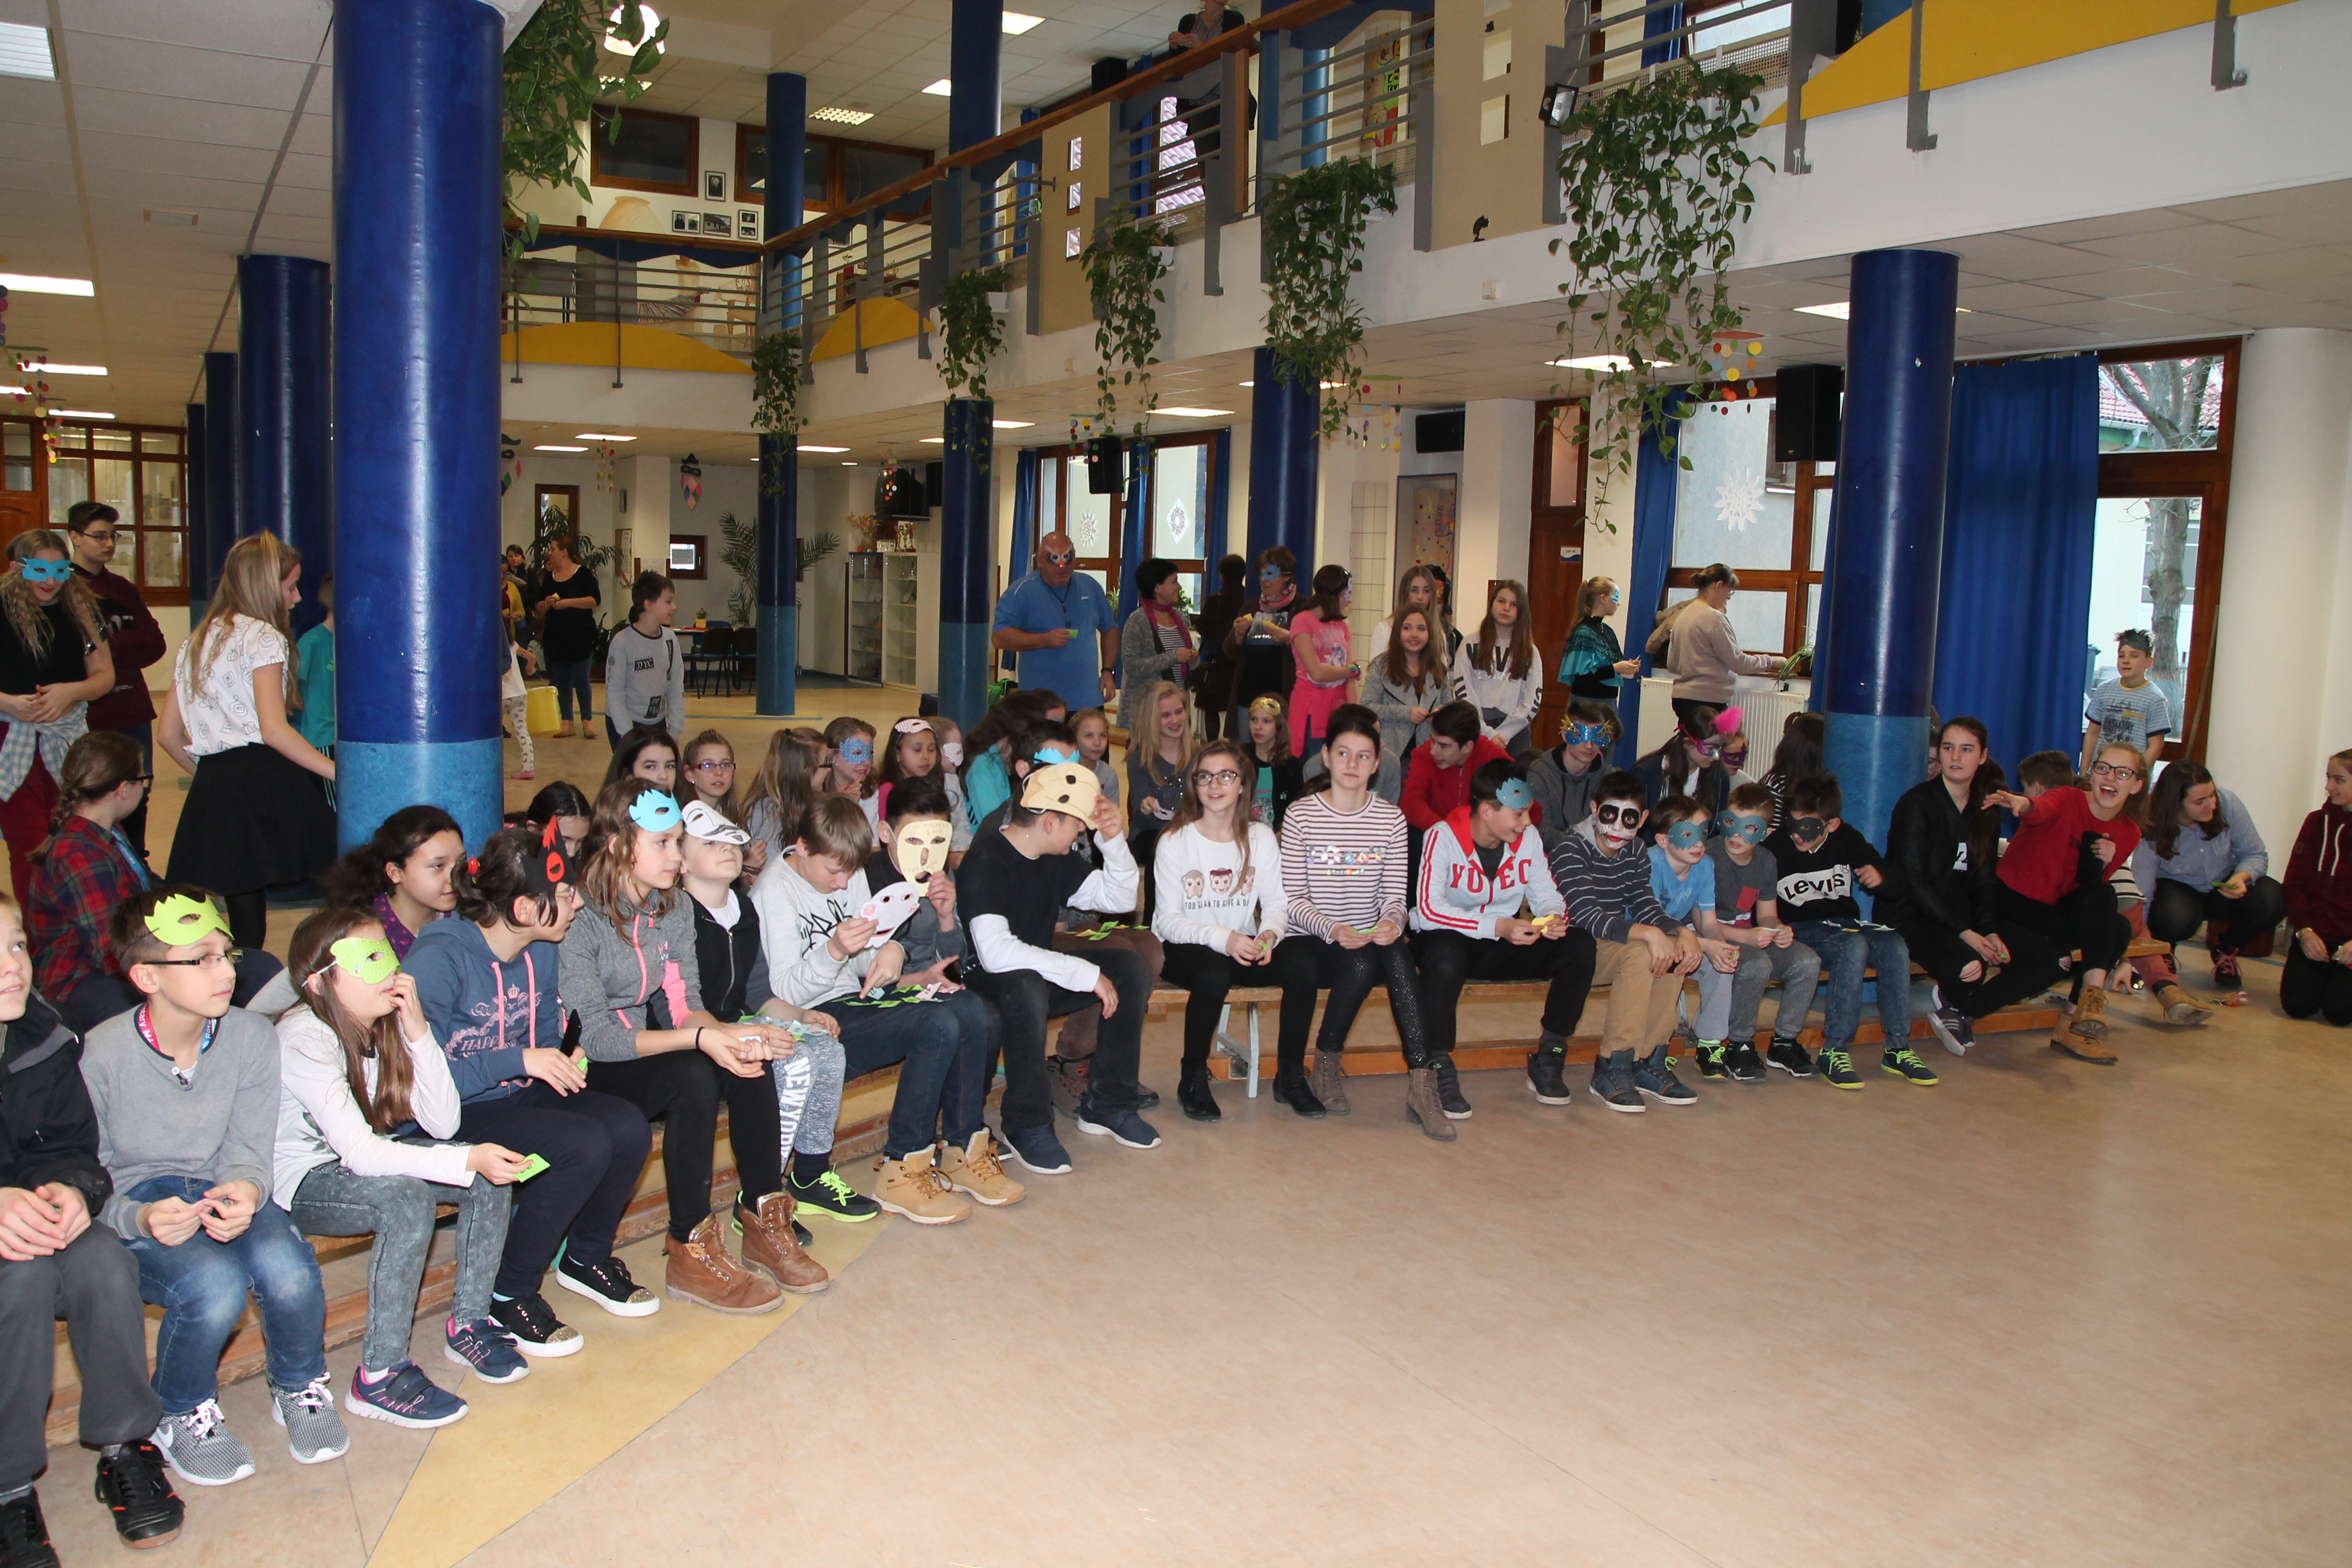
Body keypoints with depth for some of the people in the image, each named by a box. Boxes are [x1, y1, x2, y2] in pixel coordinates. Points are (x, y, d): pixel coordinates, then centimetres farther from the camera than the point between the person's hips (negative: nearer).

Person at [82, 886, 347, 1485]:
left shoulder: (251, 1036, -8)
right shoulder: (100, 1054, -16)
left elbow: (249, 1149, -5)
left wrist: (245, 1190, -29)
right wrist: (139, 1219, -31)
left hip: (221, 1190, 3)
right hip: (134, 1206, -2)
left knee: (287, 1270, -30)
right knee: (215, 1284, -33)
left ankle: (300, 1389, 5)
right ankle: (183, 1417, 1)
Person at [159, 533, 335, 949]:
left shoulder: (195, 642, 21)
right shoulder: (263, 638, -3)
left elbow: (168, 733, 20)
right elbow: (274, 730, -14)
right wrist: (341, 773, -16)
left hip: (211, 792, 8)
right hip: (266, 781, -7)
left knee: (245, 921, 10)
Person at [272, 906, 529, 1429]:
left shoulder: (384, 1027, -5)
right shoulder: (305, 1037, -25)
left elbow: (442, 1125, -13)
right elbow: (358, 1151, -34)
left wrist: (417, 1030, -23)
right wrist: (468, 1160, -42)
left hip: (364, 1161, 7)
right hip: (299, 1185, -7)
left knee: (493, 1173, -13)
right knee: (407, 1198, -34)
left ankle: (470, 1322, 1)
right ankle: (380, 1375, -22)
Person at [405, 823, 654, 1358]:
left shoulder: (543, 951, 2)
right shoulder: (439, 958, -21)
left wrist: (561, 1062, -4)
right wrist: (519, 1060, -28)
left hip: (520, 1093, 7)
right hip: (456, 1114, -7)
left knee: (629, 1128, -17)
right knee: (585, 1145, -28)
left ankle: (586, 1257, 10)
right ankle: (507, 1296, -9)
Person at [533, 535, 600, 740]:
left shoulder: (583, 574, -4)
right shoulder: (549, 577, 12)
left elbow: (596, 600, -14)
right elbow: (537, 606, 15)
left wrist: (568, 602, -19)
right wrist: (547, 604, -8)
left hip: (580, 636, -5)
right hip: (555, 636, 6)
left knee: (580, 678, -3)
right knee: (561, 680, 6)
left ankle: (587, 721, 6)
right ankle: (567, 723, 10)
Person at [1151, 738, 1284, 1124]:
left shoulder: (1261, 838, 5)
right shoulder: (1174, 842, -5)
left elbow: (1275, 902, 0)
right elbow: (1168, 919, -10)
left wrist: (1269, 934, -24)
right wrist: (1223, 939, -27)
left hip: (1243, 947, 3)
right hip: (1184, 948, -3)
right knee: (1214, 973, -38)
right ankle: (1192, 1078, -15)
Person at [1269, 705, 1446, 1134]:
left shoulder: (1391, 820, 7)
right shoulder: (1300, 814, -2)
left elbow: (1395, 894, 1)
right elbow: (1292, 898, -6)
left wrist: (1392, 922, -23)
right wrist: (1332, 930, -25)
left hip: (1372, 942, 2)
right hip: (1307, 941, -2)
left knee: (1398, 956, -32)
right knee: (1362, 964, -35)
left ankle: (1421, 1083, -31)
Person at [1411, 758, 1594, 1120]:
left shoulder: (1528, 838, -1)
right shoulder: (1442, 838, -17)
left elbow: (1548, 896, 3)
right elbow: (1428, 908, -26)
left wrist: (1555, 917, -23)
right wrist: (1497, 926, -34)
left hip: (1502, 947, 5)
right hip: (1451, 939, -5)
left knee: (1579, 944, -16)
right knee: (1445, 955, -41)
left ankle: (1548, 1059, -4)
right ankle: (1439, 1068, -24)